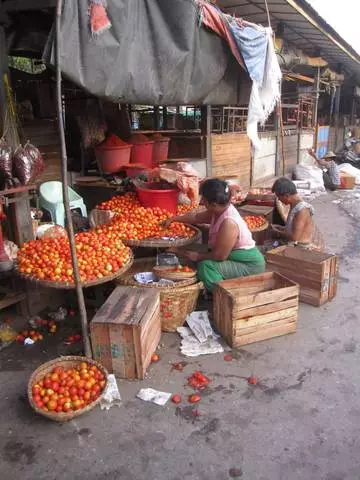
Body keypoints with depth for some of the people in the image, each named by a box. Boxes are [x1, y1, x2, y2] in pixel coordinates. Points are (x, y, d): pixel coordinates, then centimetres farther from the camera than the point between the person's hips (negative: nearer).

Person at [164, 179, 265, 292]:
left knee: (206, 266, -24)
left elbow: (220, 255, -26)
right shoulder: (219, 210, -2)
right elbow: (196, 217, 18)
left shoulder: (228, 222, -30)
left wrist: (198, 257, -11)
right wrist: (173, 219, 23)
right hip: (237, 259, 10)